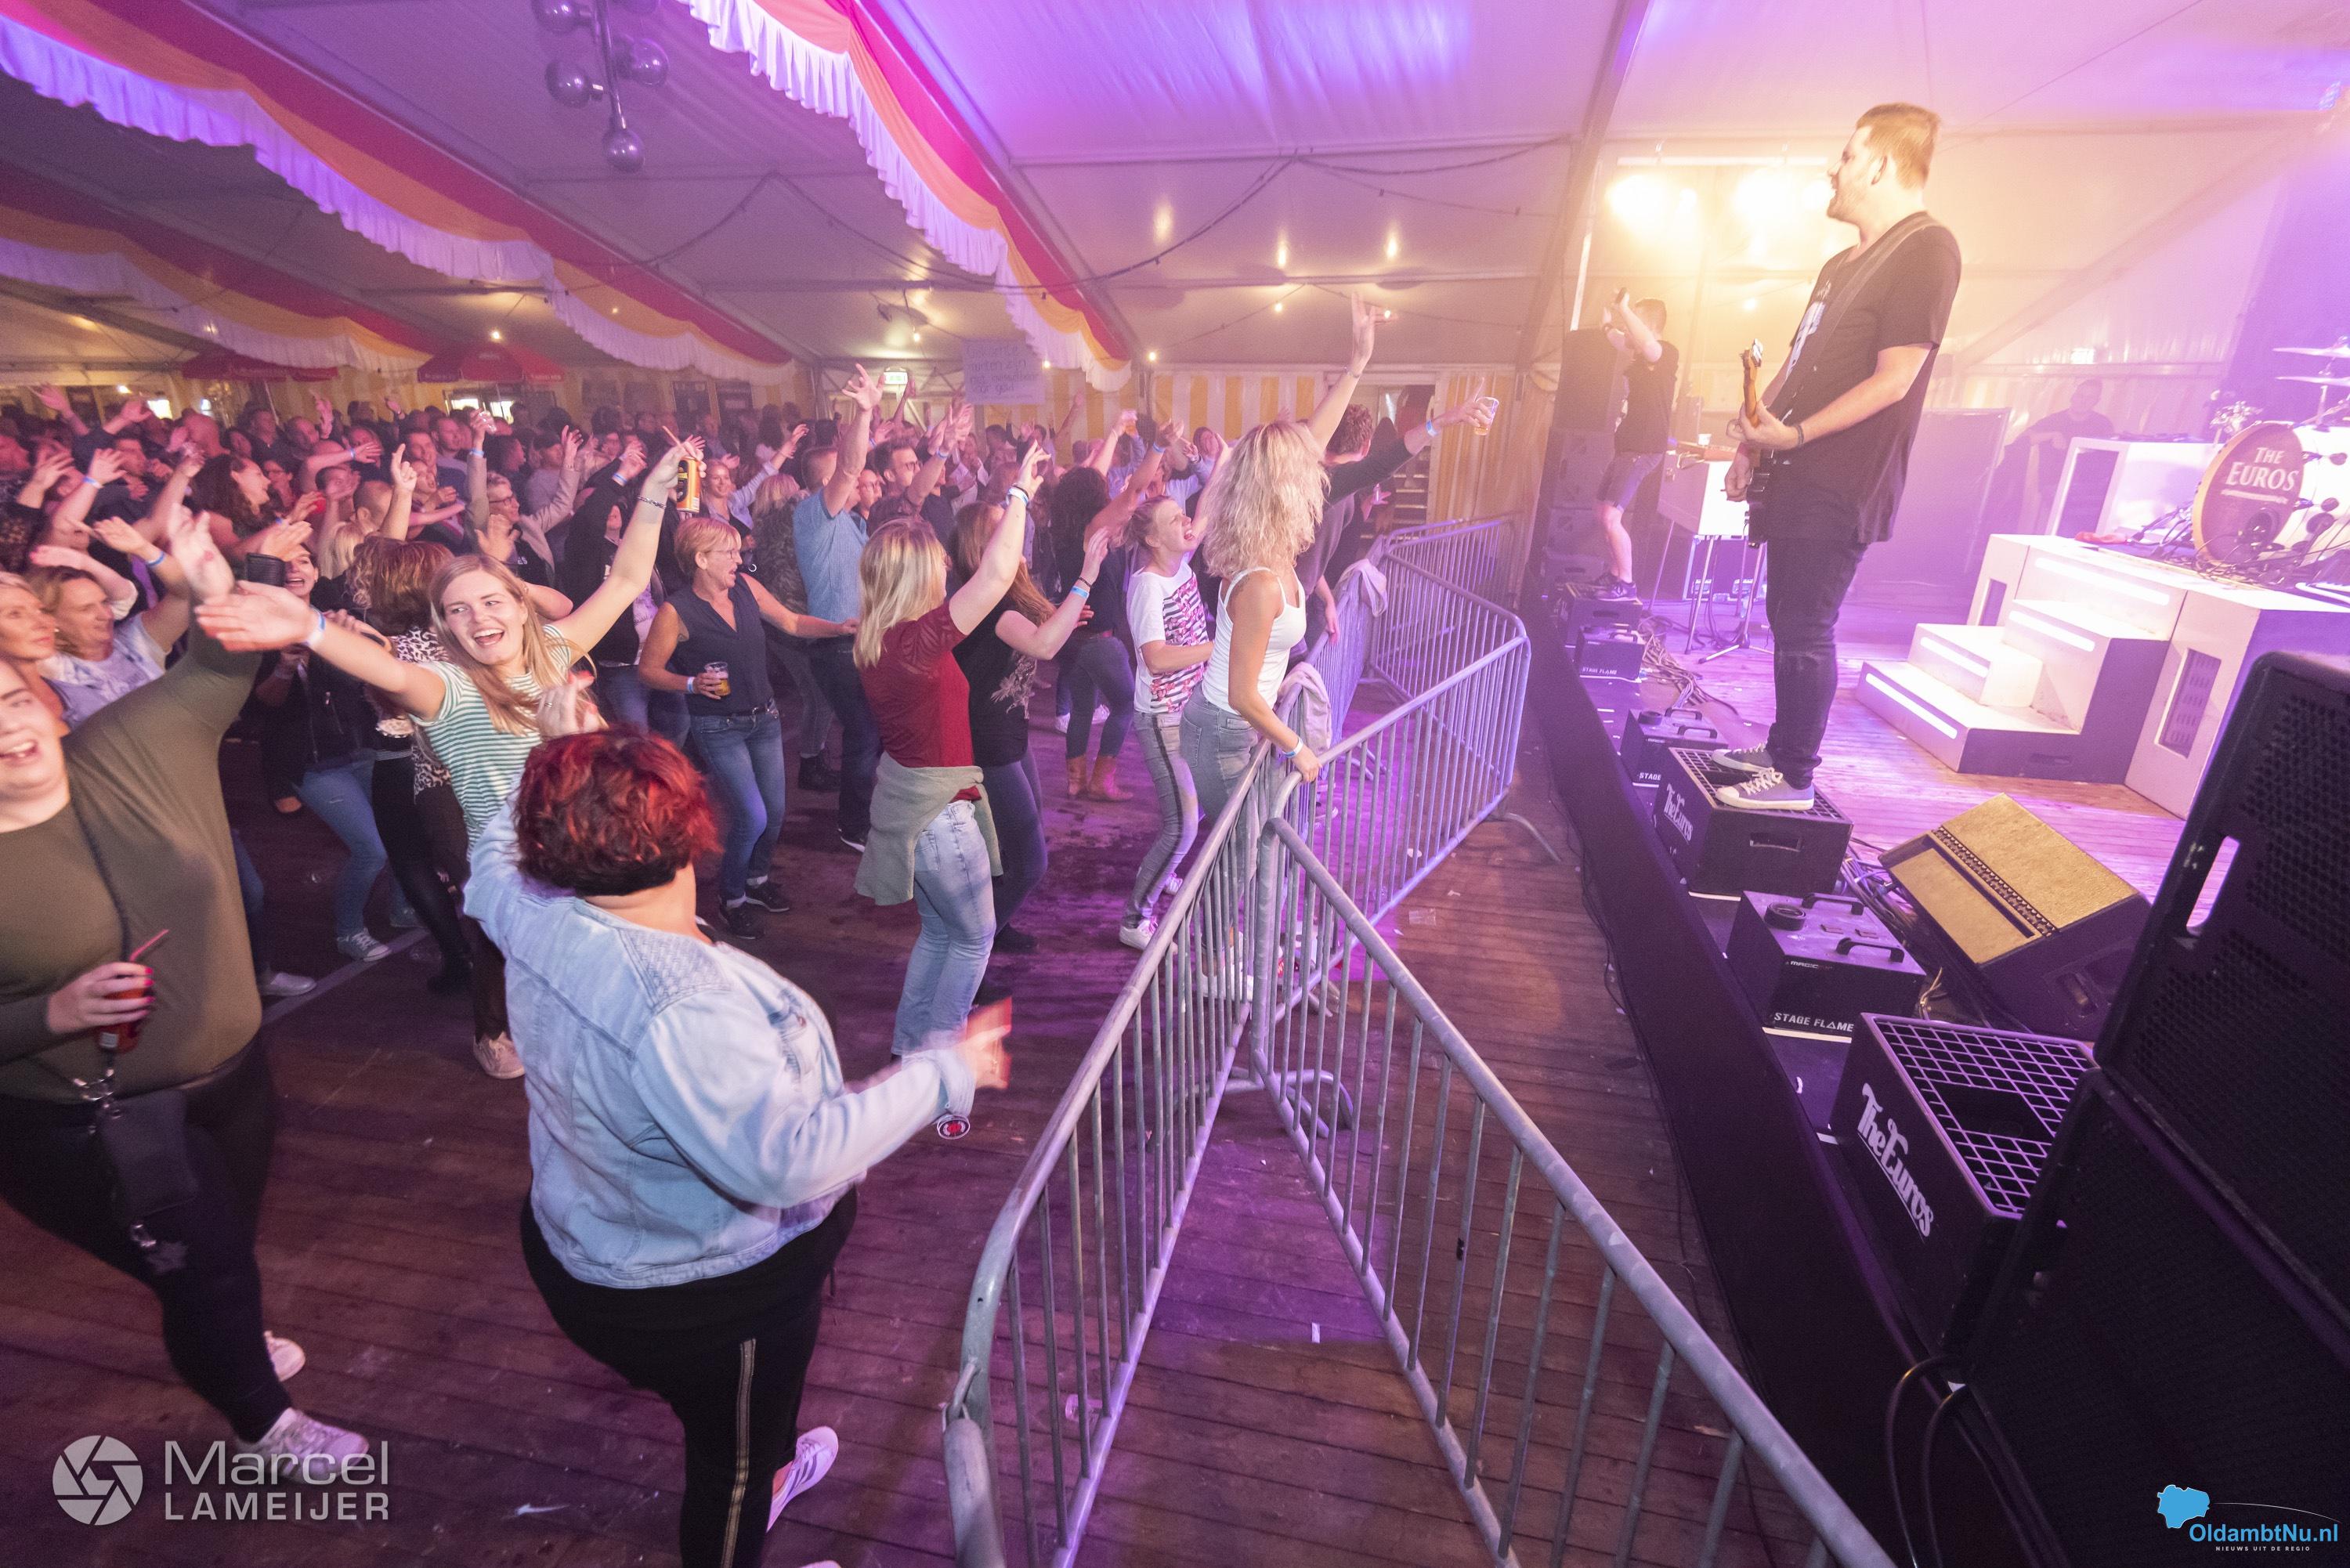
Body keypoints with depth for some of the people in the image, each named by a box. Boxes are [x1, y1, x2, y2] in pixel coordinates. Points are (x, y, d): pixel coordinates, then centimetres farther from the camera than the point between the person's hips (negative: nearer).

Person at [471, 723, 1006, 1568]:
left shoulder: (537, 917, -16)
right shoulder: (680, 1009, -42)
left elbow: (495, 859, 8)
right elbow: (787, 1159, -42)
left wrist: (551, 782, 12)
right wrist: (941, 1076, -35)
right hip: (699, 1294, -9)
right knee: (734, 1457, 23)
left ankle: (763, 1470, 66)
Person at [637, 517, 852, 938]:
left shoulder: (746, 587, -1)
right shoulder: (676, 612, -15)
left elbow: (793, 623, 9)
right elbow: (648, 670, -7)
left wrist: (841, 628, -4)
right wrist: (692, 683, -23)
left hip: (764, 718, 6)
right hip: (718, 728, -5)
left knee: (775, 812, 10)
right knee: (753, 817, -10)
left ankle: (757, 878, 39)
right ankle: (731, 897, 17)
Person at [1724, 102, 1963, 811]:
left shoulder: (1925, 249, -9)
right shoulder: (1843, 264, 21)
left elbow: (1893, 380, -17)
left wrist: (1796, 434, -20)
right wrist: (1753, 443, 14)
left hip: (1840, 487, -9)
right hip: (1799, 478, 9)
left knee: (1804, 630, -8)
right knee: (1786, 617, 13)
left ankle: (1795, 778, 0)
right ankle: (1780, 748, 23)